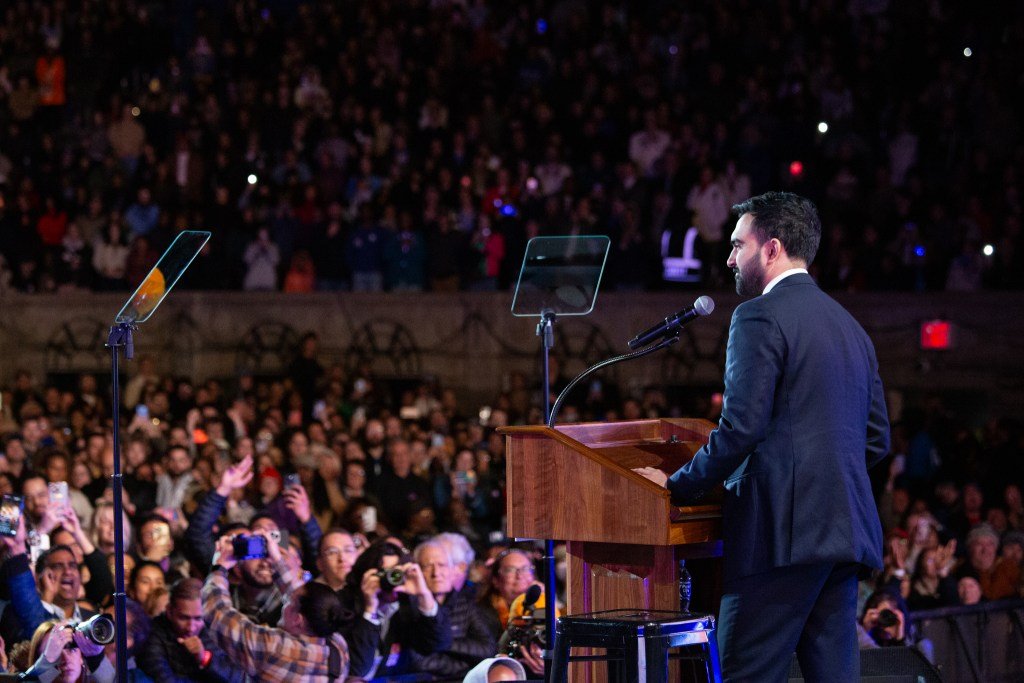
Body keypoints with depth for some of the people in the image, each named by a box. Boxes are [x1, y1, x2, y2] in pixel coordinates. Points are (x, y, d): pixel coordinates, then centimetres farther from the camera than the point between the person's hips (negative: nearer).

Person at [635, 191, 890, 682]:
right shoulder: (850, 327, 20)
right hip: (846, 531, 8)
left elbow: (741, 427, -14)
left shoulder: (760, 317, -6)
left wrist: (679, 486, -4)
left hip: (784, 531, -8)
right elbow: (877, 440, 21)